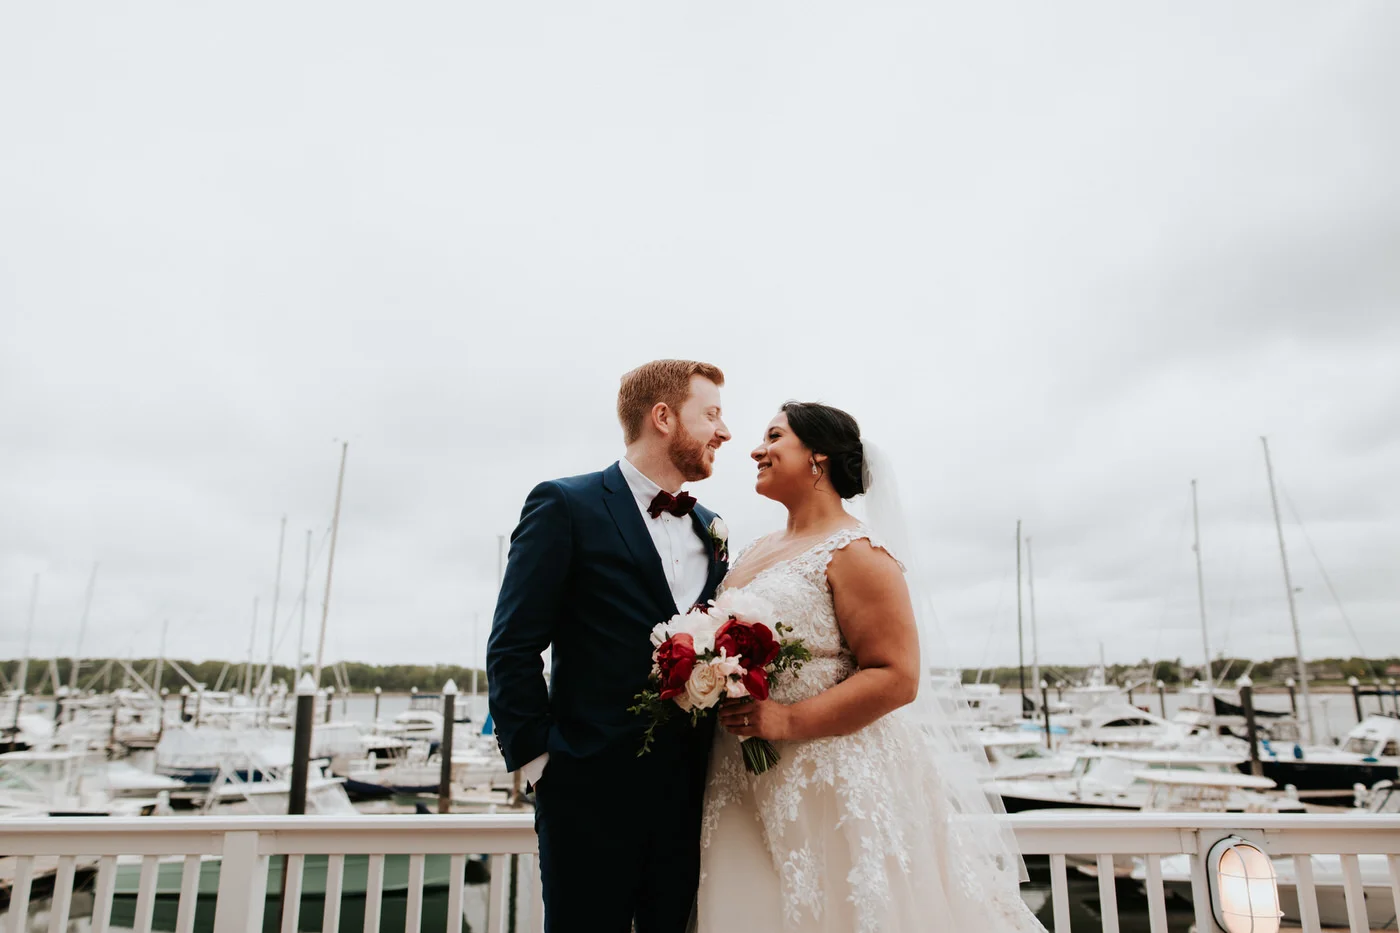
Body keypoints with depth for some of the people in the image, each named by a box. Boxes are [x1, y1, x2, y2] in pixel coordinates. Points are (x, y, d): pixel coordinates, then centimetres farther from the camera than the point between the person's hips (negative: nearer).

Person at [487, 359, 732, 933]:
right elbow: (512, 649, -8)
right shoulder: (565, 505, -6)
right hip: (593, 793, -5)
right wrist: (538, 759, -10)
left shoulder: (711, 529, 13)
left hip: (692, 796, 6)